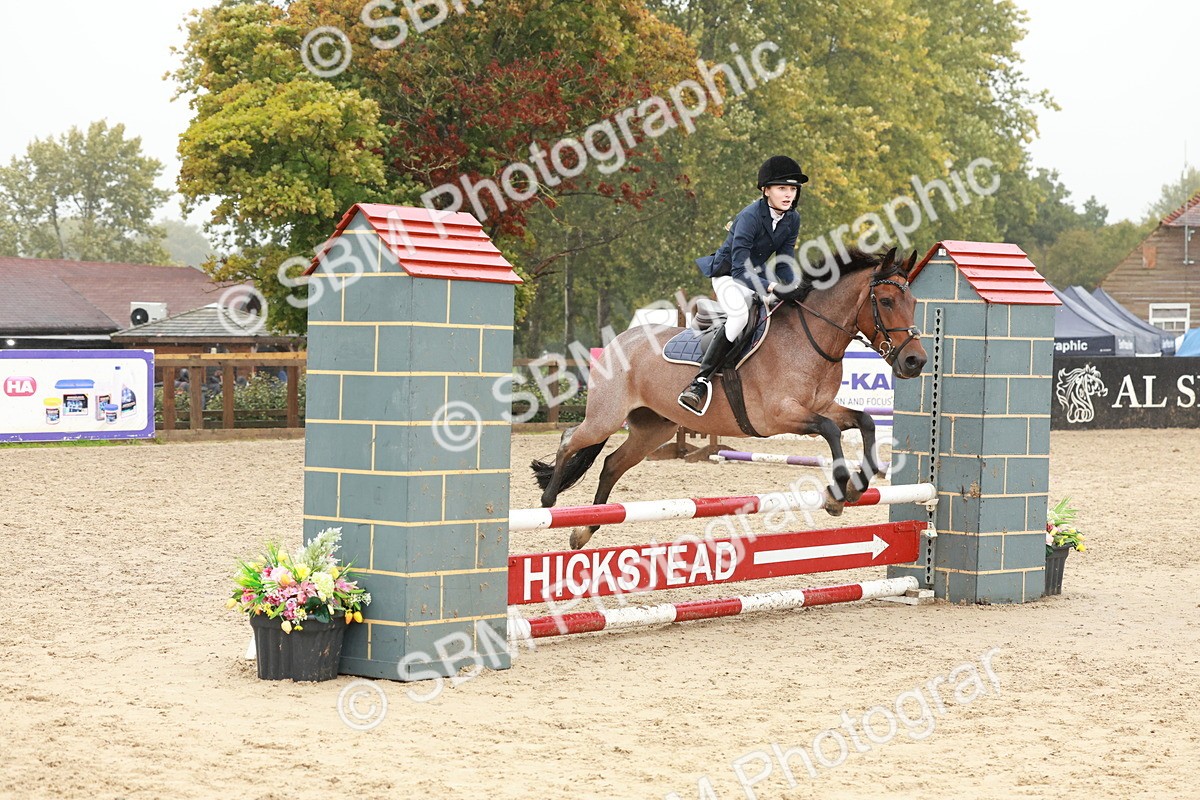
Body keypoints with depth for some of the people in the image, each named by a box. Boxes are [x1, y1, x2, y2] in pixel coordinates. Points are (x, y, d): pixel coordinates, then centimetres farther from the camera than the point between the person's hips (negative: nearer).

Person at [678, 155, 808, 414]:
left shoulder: (792, 220, -5)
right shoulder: (750, 217, -26)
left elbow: (784, 264, 0)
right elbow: (740, 270, -31)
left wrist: (793, 292, -18)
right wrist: (769, 287, -43)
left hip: (757, 274, 8)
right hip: (728, 274, -8)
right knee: (739, 314, -35)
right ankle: (701, 381, -36)